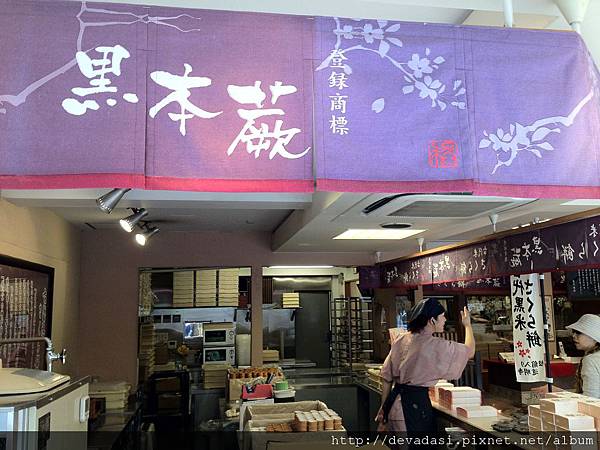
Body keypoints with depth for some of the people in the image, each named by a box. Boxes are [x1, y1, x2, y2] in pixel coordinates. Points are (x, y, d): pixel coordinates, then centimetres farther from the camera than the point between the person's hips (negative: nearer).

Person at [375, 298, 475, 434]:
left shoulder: (401, 341, 5)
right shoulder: (437, 346, -13)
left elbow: (387, 377, 9)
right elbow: (470, 351, 0)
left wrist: (384, 407, 18)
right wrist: (468, 325, 17)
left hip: (394, 402, 7)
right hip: (416, 403, -7)